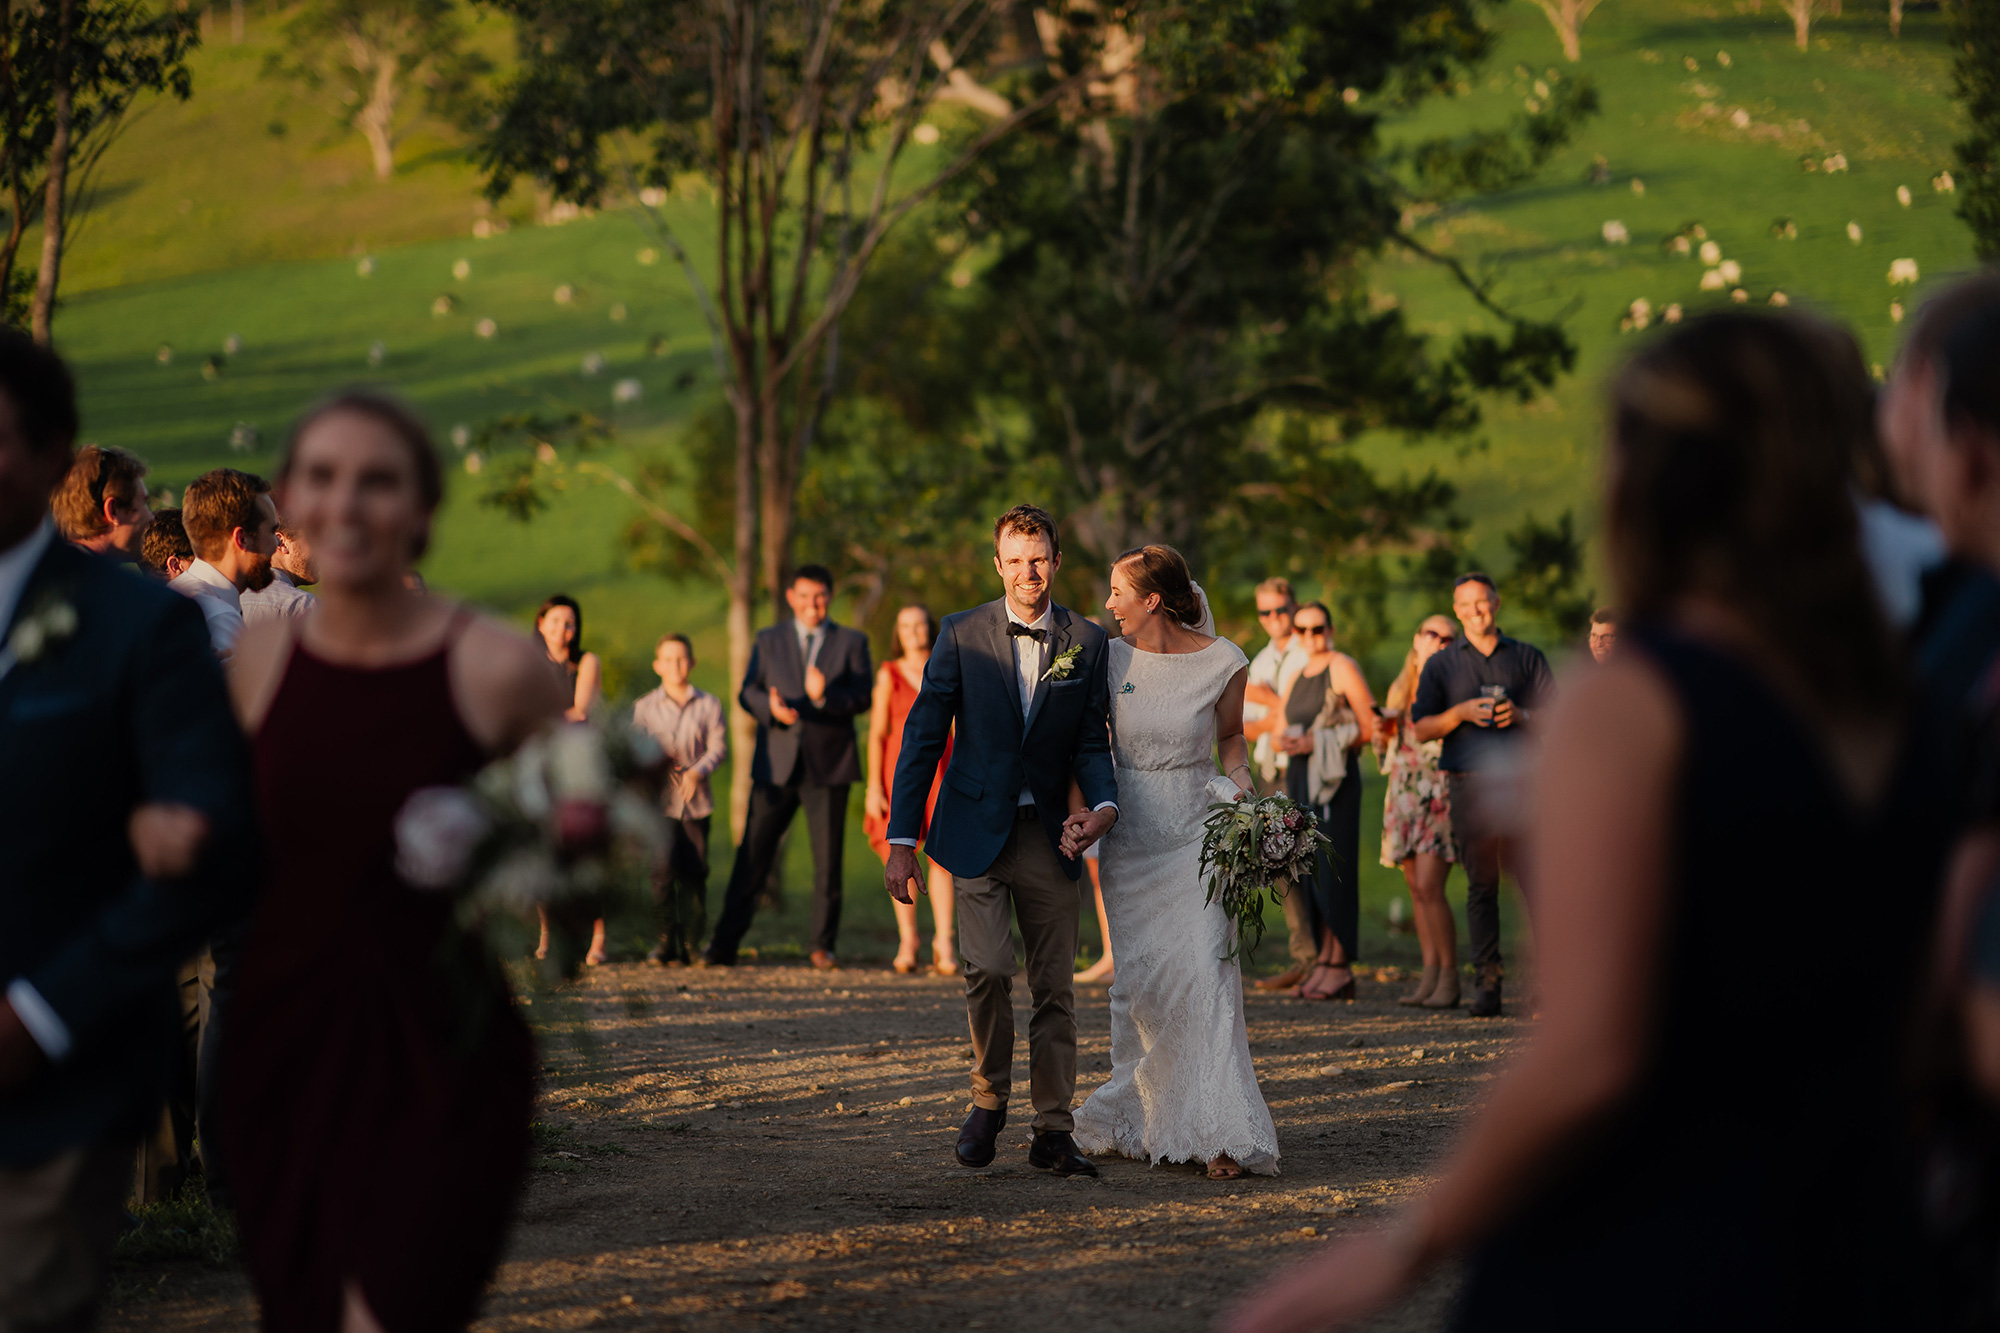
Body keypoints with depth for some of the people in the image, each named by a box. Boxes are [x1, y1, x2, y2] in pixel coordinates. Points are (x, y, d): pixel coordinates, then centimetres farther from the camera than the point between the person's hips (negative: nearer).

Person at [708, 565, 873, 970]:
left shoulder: (851, 642, 9)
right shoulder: (769, 641, 14)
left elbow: (862, 696, -3)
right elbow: (747, 692, 6)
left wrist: (824, 696, -22)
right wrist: (770, 707, -17)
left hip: (828, 766, -1)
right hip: (776, 765, 1)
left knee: (828, 860, 1)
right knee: (753, 853, -3)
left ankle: (823, 946, 11)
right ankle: (725, 943, 0)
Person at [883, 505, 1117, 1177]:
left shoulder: (1087, 641, 4)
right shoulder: (962, 635, 0)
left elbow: (1093, 741, 8)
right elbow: (923, 738, 1)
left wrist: (1104, 805, -14)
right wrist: (901, 839, -3)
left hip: (1048, 837, 2)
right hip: (977, 833, -2)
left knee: (1054, 987, 3)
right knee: (987, 967, -17)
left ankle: (1053, 1132, 12)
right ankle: (989, 1101, 4)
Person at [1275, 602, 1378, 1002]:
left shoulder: (1343, 668, -4)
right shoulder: (1297, 678, 20)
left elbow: (1370, 727, -10)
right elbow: (1281, 732, 25)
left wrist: (1317, 743, -14)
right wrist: (1285, 741, 0)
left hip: (1335, 775, -8)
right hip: (1300, 776, 8)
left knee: (1333, 869, -10)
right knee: (1308, 871, 4)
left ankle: (1337, 966, -10)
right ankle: (1326, 963, 5)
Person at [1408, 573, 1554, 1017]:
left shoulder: (1527, 657, 14)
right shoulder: (1441, 664, 14)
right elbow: (1420, 730, 7)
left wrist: (1520, 716, -10)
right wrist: (1462, 713, -9)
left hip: (1521, 780, -1)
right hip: (1470, 785, 1)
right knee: (1481, 884, -1)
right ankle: (1487, 981, 2)